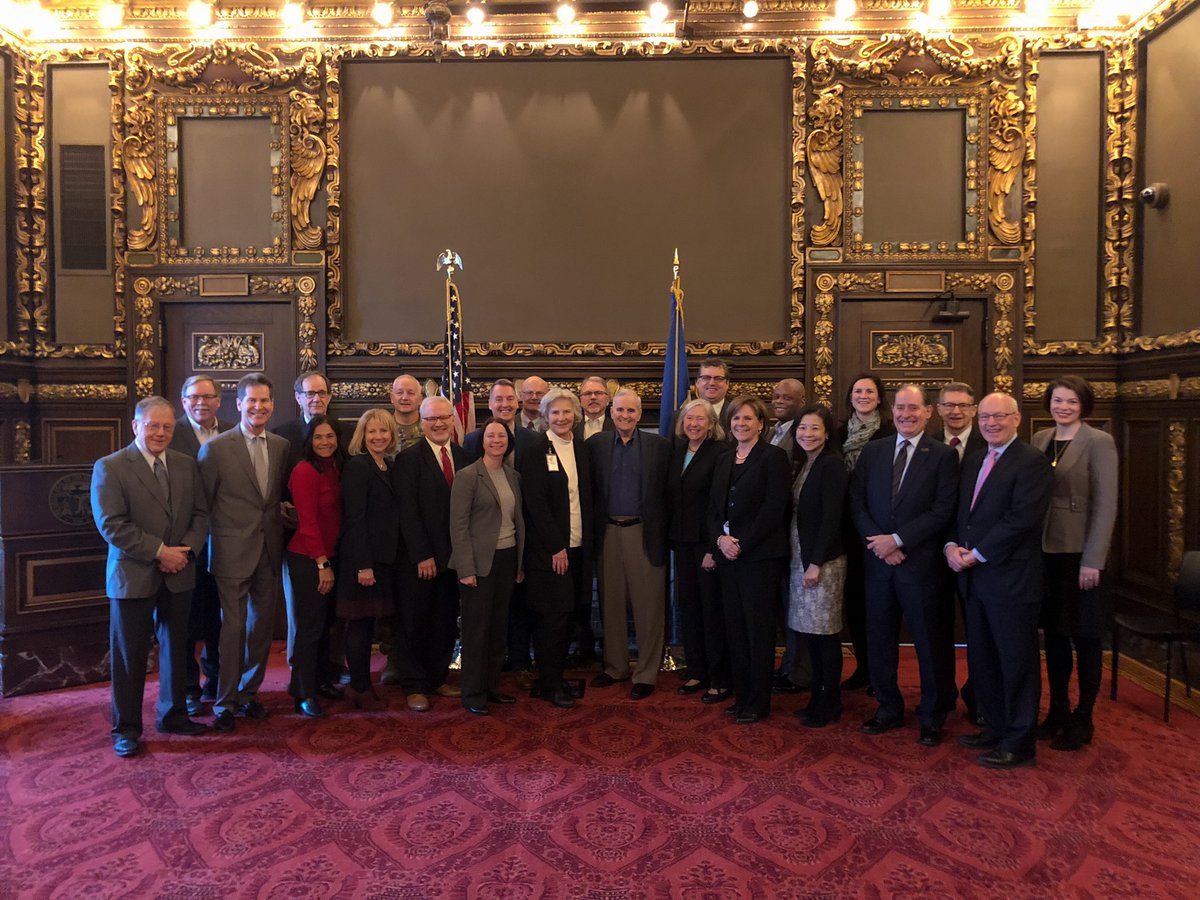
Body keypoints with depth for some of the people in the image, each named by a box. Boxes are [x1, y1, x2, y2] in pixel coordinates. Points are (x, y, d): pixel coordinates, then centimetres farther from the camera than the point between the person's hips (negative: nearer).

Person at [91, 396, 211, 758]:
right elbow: (111, 525, -14)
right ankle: (126, 728, 21)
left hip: (179, 575, 4)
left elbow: (200, 513, 7)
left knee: (175, 649, 15)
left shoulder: (187, 465, 7)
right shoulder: (109, 467, -7)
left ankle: (173, 715, 30)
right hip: (133, 576, -4)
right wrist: (159, 551, -17)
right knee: (129, 656, 6)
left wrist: (186, 550, -10)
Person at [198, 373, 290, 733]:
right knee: (233, 628, 0)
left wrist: (281, 511, 2)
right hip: (233, 551, -5)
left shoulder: (282, 446, 7)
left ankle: (248, 692, 29)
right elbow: (202, 503, -2)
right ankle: (225, 703, 15)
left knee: (262, 625, 13)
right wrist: (211, 543, -2)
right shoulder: (216, 448, -7)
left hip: (269, 550, 5)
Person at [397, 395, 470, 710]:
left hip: (454, 556, 5)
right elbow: (408, 511, -11)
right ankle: (415, 686, 20)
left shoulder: (463, 456, 8)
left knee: (447, 623, 12)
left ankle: (438, 678, 27)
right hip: (420, 559, -4)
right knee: (417, 623, 7)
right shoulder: (409, 458, -7)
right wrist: (422, 556, -15)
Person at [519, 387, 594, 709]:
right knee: (553, 615, -2)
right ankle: (549, 684, 11)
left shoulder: (581, 451, 11)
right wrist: (556, 547, -15)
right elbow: (535, 504, -13)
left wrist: (586, 543, 9)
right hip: (548, 549, -6)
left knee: (564, 615, 11)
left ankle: (555, 677, 23)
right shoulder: (536, 452, -8)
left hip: (576, 546, 6)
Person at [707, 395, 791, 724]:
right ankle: (741, 696, 20)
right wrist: (720, 539, -4)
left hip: (760, 556, -6)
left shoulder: (773, 457, -4)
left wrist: (742, 543, -15)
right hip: (727, 555, 6)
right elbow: (713, 507, 14)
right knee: (735, 628, 9)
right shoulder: (724, 461, 16)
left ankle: (758, 703, 11)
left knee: (759, 629, 0)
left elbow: (775, 507, -13)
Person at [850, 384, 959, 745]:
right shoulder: (872, 451, 8)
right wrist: (878, 543, -10)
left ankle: (932, 718, 24)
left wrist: (898, 540, -16)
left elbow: (942, 512, -11)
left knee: (931, 644, 7)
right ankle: (889, 709, 29)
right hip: (878, 562, 4)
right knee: (879, 641, 12)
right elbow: (856, 503, 4)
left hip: (922, 563, -3)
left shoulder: (943, 455, -3)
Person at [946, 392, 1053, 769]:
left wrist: (977, 554, -16)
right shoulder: (972, 462, 15)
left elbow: (1022, 519, -19)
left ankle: (1019, 744, 16)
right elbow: (957, 513, 16)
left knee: (1017, 663, 4)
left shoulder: (1032, 462, -10)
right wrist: (951, 546, -3)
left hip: (1011, 579, -8)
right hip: (973, 578, 8)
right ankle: (995, 729, 30)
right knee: (982, 661, 16)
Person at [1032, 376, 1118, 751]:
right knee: (1054, 634, 13)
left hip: (1080, 555, -5)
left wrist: (1092, 561, -16)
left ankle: (1082, 720, 20)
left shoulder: (1098, 443, -8)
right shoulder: (1040, 439, 8)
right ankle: (1057, 710, 27)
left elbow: (1106, 505, -12)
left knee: (1085, 638, 7)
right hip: (1046, 553, 5)